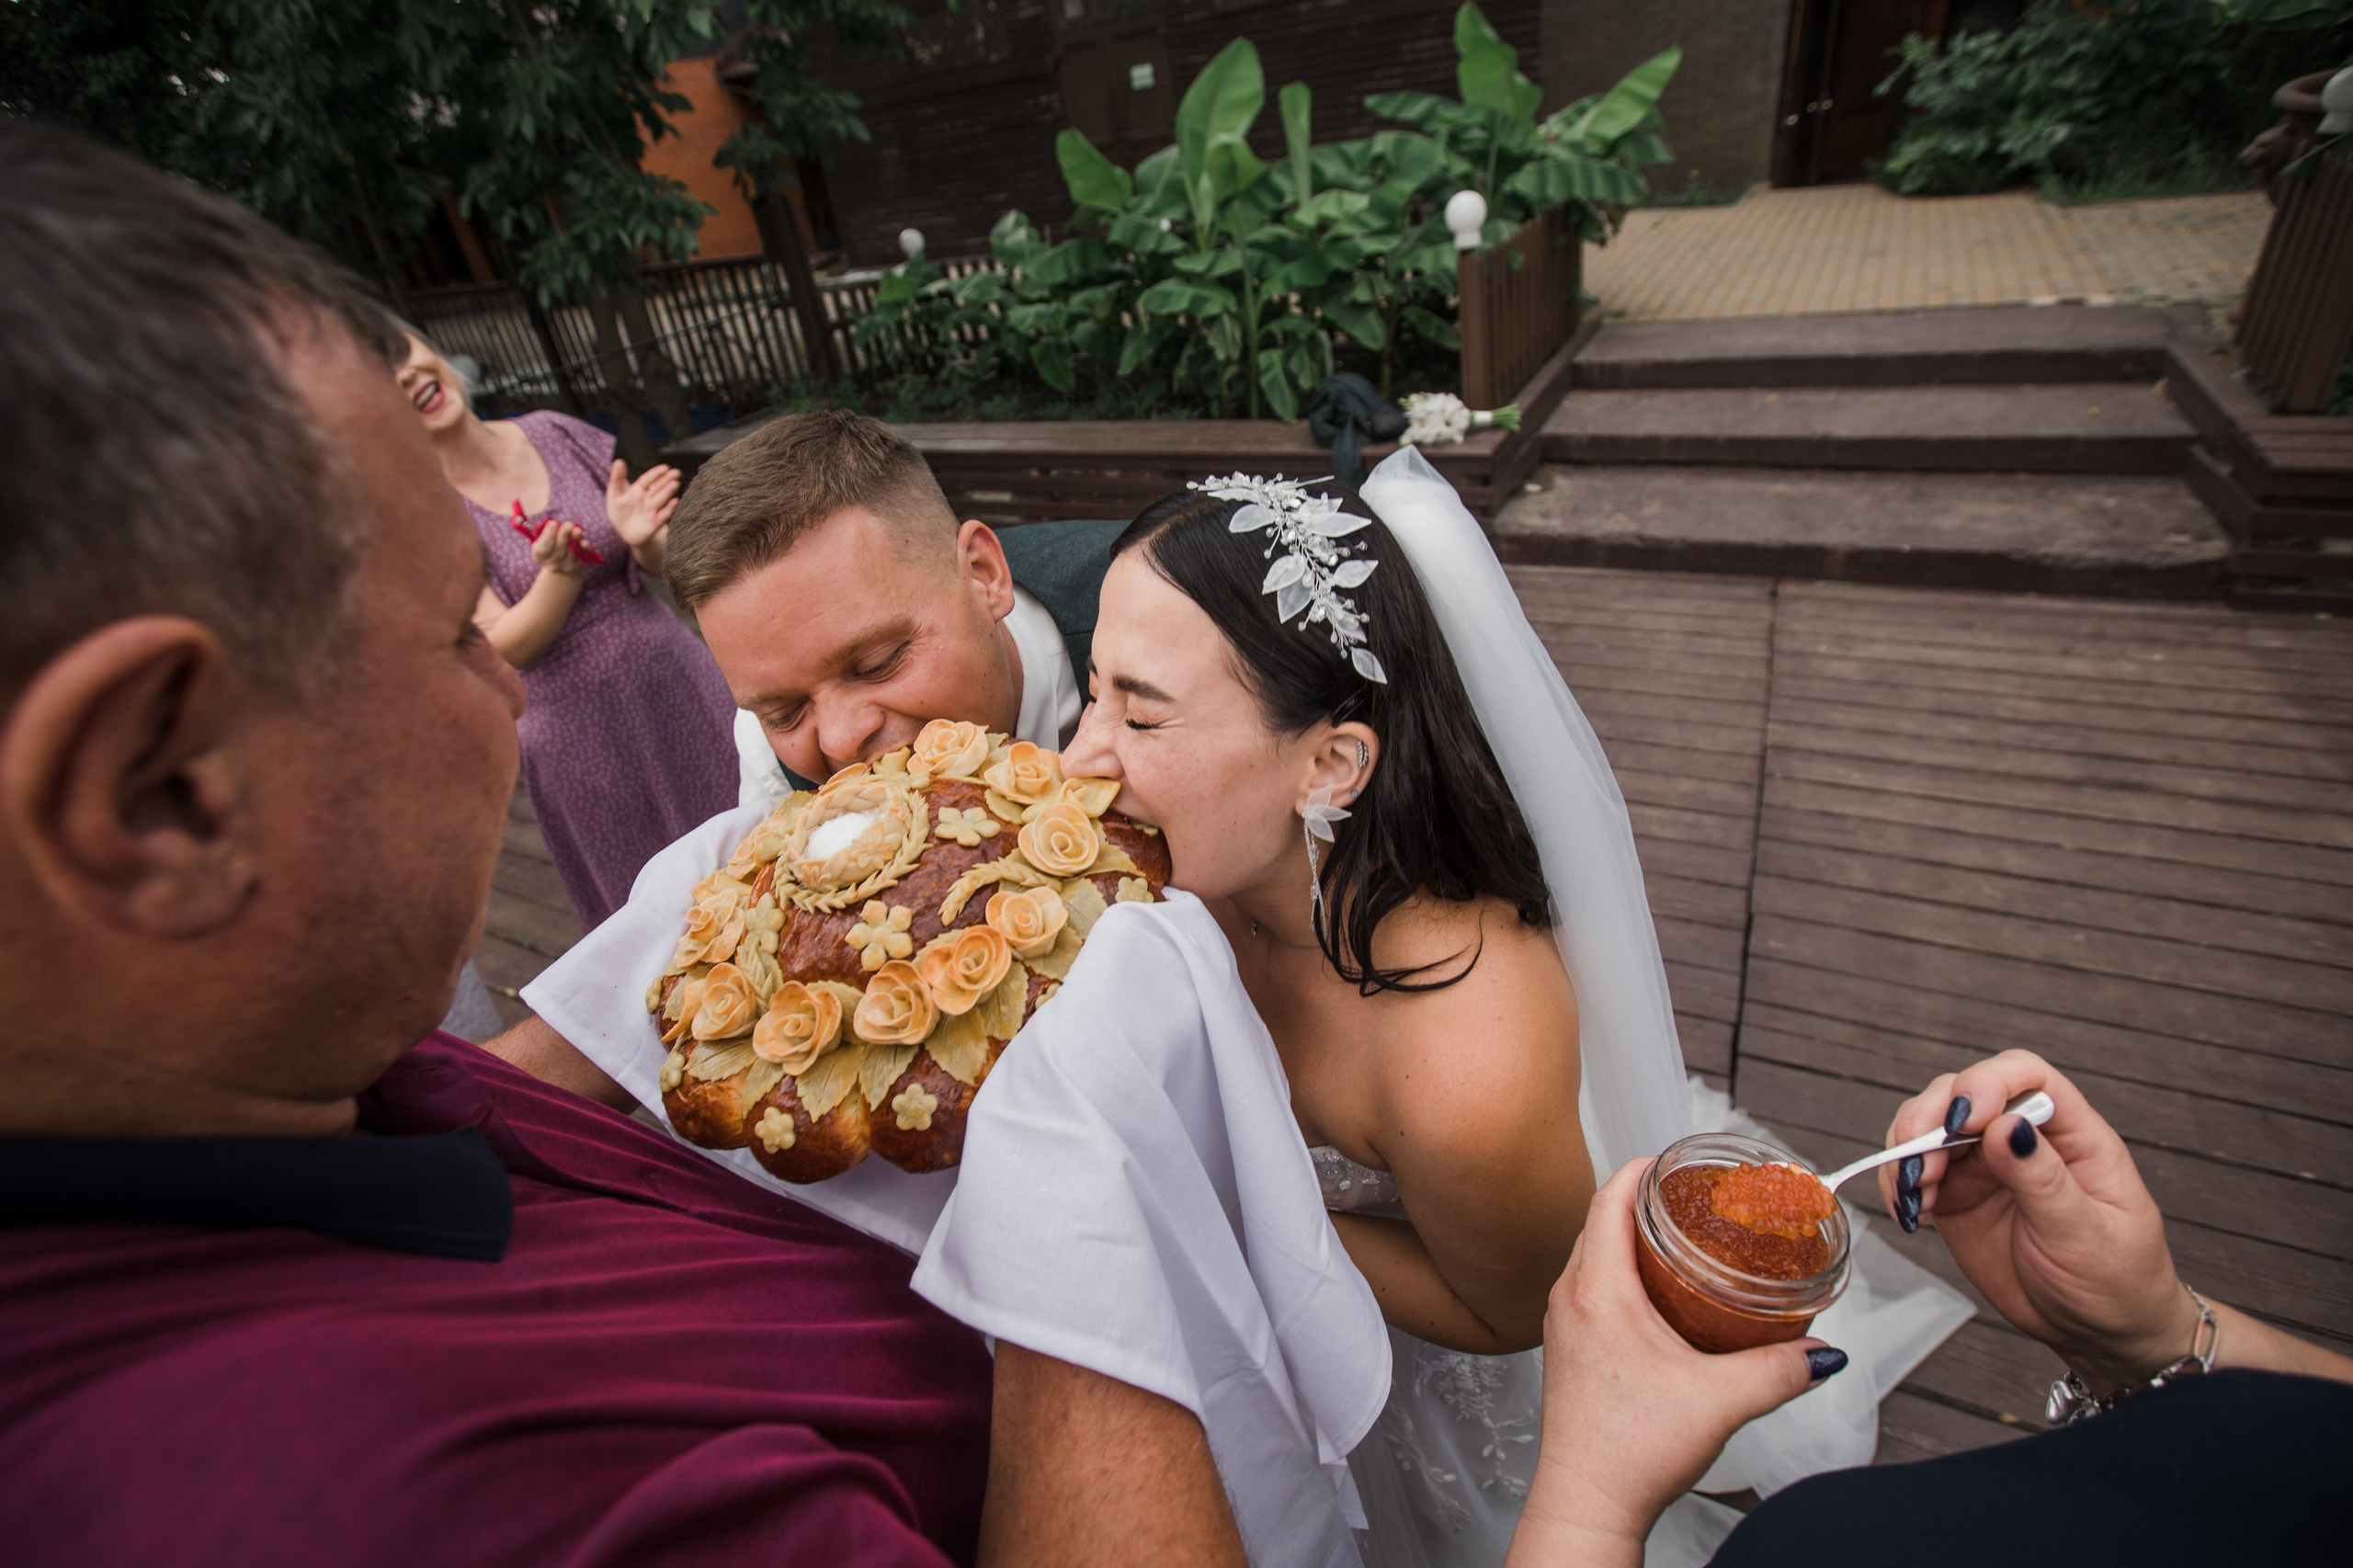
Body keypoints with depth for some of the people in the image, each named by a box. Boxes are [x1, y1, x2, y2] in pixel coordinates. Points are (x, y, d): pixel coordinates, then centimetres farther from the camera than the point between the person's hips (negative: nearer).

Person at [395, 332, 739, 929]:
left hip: (676, 679, 3)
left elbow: (661, 563, 4)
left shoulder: (555, 433, -1)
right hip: (577, 727, -3)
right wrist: (563, 572, -27)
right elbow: (503, 649, -11)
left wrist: (643, 537, -19)